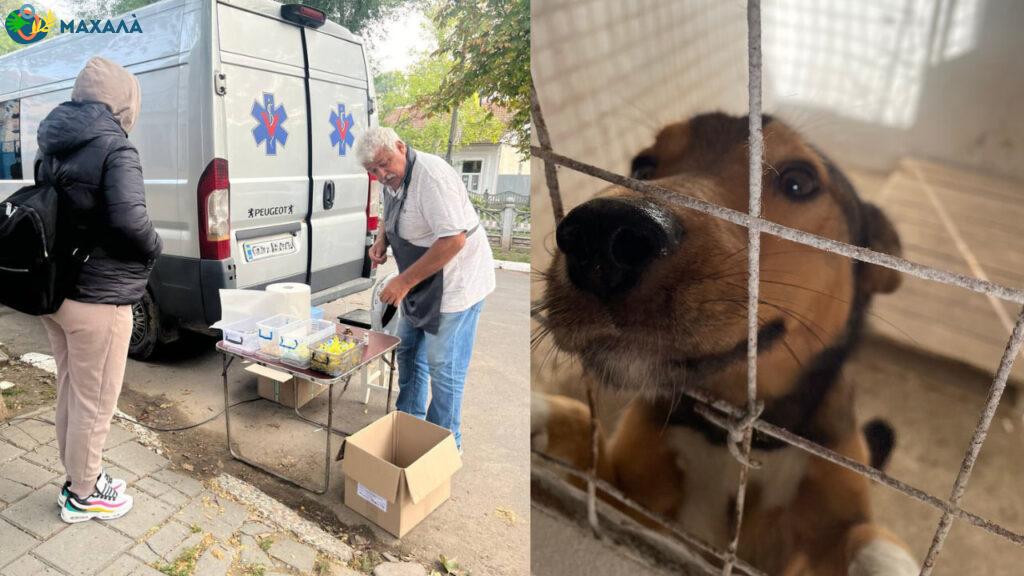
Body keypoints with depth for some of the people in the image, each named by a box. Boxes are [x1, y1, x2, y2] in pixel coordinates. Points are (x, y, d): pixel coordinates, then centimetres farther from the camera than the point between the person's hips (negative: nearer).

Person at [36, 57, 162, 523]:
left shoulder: (52, 149, 10)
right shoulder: (115, 149, -17)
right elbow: (130, 221, -27)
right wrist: (154, 250, -10)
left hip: (55, 291, 9)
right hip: (98, 300, -9)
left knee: (70, 395, 21)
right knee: (94, 404, 7)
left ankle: (79, 479, 37)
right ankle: (83, 495, 24)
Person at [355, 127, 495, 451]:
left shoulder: (431, 177, -26)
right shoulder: (392, 178, 5)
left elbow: (453, 240, -31)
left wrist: (404, 282, -28)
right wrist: (382, 239, 1)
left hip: (456, 282, -10)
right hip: (423, 284, 10)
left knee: (443, 366, -2)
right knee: (409, 352, 19)